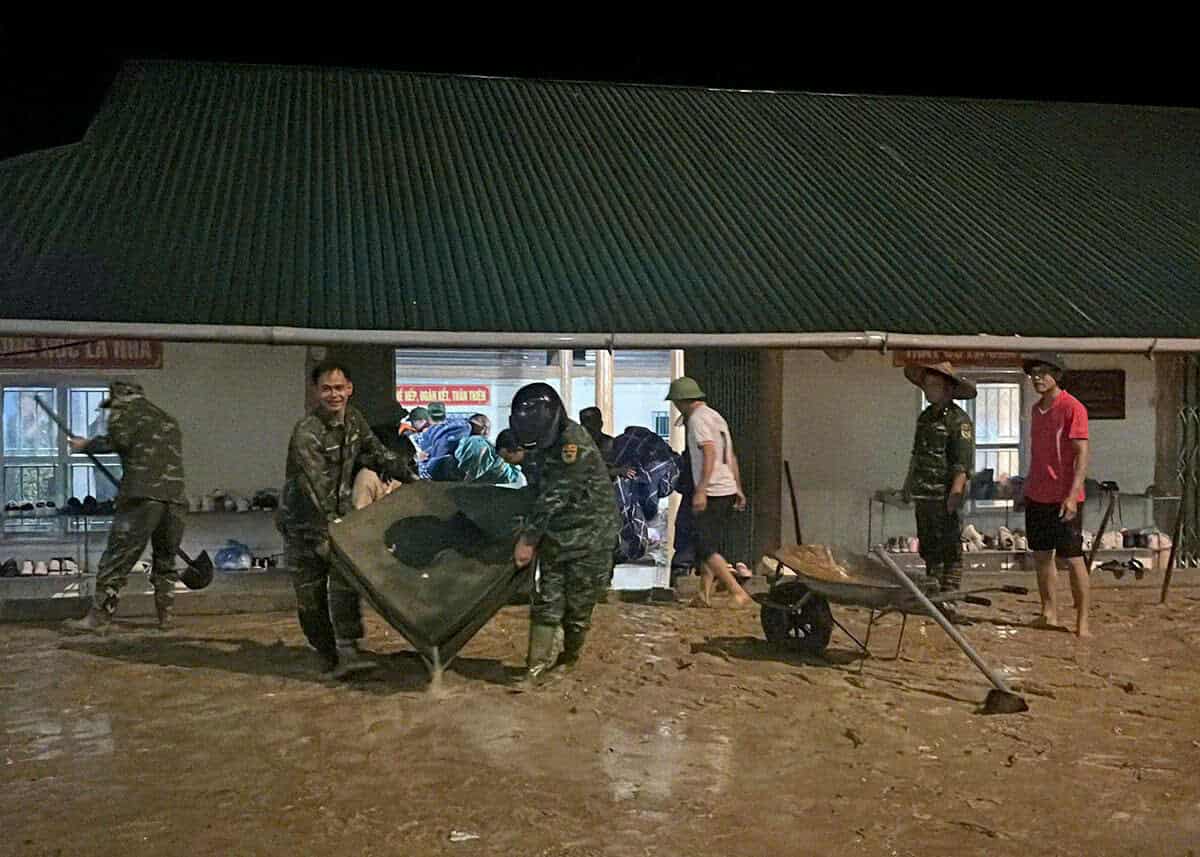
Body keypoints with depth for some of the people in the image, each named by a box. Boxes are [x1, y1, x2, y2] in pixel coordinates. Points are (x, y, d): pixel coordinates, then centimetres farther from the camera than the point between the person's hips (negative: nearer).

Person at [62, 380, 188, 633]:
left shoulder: (127, 409, 9)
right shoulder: (169, 421, 28)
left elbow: (118, 439, -10)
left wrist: (86, 445, 6)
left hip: (142, 496, -6)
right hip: (175, 498, 6)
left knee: (117, 558, -2)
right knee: (165, 561, 17)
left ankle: (99, 617, -2)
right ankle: (165, 616, 17)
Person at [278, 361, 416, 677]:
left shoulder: (353, 419, 0)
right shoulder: (306, 433, -22)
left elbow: (376, 453, 17)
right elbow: (315, 487, -28)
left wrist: (409, 478, 14)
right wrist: (325, 534, -33)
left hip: (339, 514, 5)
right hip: (304, 521, -4)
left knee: (345, 580, -13)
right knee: (310, 592, 0)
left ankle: (347, 652, -15)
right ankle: (328, 656, 14)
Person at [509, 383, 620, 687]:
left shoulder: (574, 444, -23)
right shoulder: (551, 442, 7)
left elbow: (553, 497, -23)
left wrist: (527, 539, -19)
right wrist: (533, 536, 13)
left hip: (589, 538, -8)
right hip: (557, 535, 8)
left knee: (578, 605, 5)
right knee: (546, 602, 3)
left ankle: (569, 661, 24)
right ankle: (537, 666, 6)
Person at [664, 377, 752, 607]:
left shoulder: (698, 418, -10)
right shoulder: (715, 415, 20)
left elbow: (710, 453, -22)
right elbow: (731, 456, 21)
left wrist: (701, 490, -26)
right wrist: (738, 489, 23)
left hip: (712, 493, -10)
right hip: (728, 490, 10)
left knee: (706, 548, -9)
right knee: (706, 545, 15)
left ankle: (738, 592, -14)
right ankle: (704, 595, 15)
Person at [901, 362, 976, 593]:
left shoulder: (959, 420, -9)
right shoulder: (925, 417, 16)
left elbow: (963, 463, -15)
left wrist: (955, 492, -22)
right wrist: (908, 485, 24)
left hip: (945, 496, -8)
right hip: (923, 495, 8)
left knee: (950, 550, -2)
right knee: (929, 548, 14)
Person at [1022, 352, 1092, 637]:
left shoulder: (1072, 408, -11)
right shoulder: (1037, 408, 13)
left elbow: (1083, 454, -16)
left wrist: (1072, 495, -22)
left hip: (1063, 498, -8)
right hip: (1036, 496, 8)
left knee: (1072, 558, -1)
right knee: (1041, 556, 10)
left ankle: (1082, 622, 6)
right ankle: (1049, 614, 19)